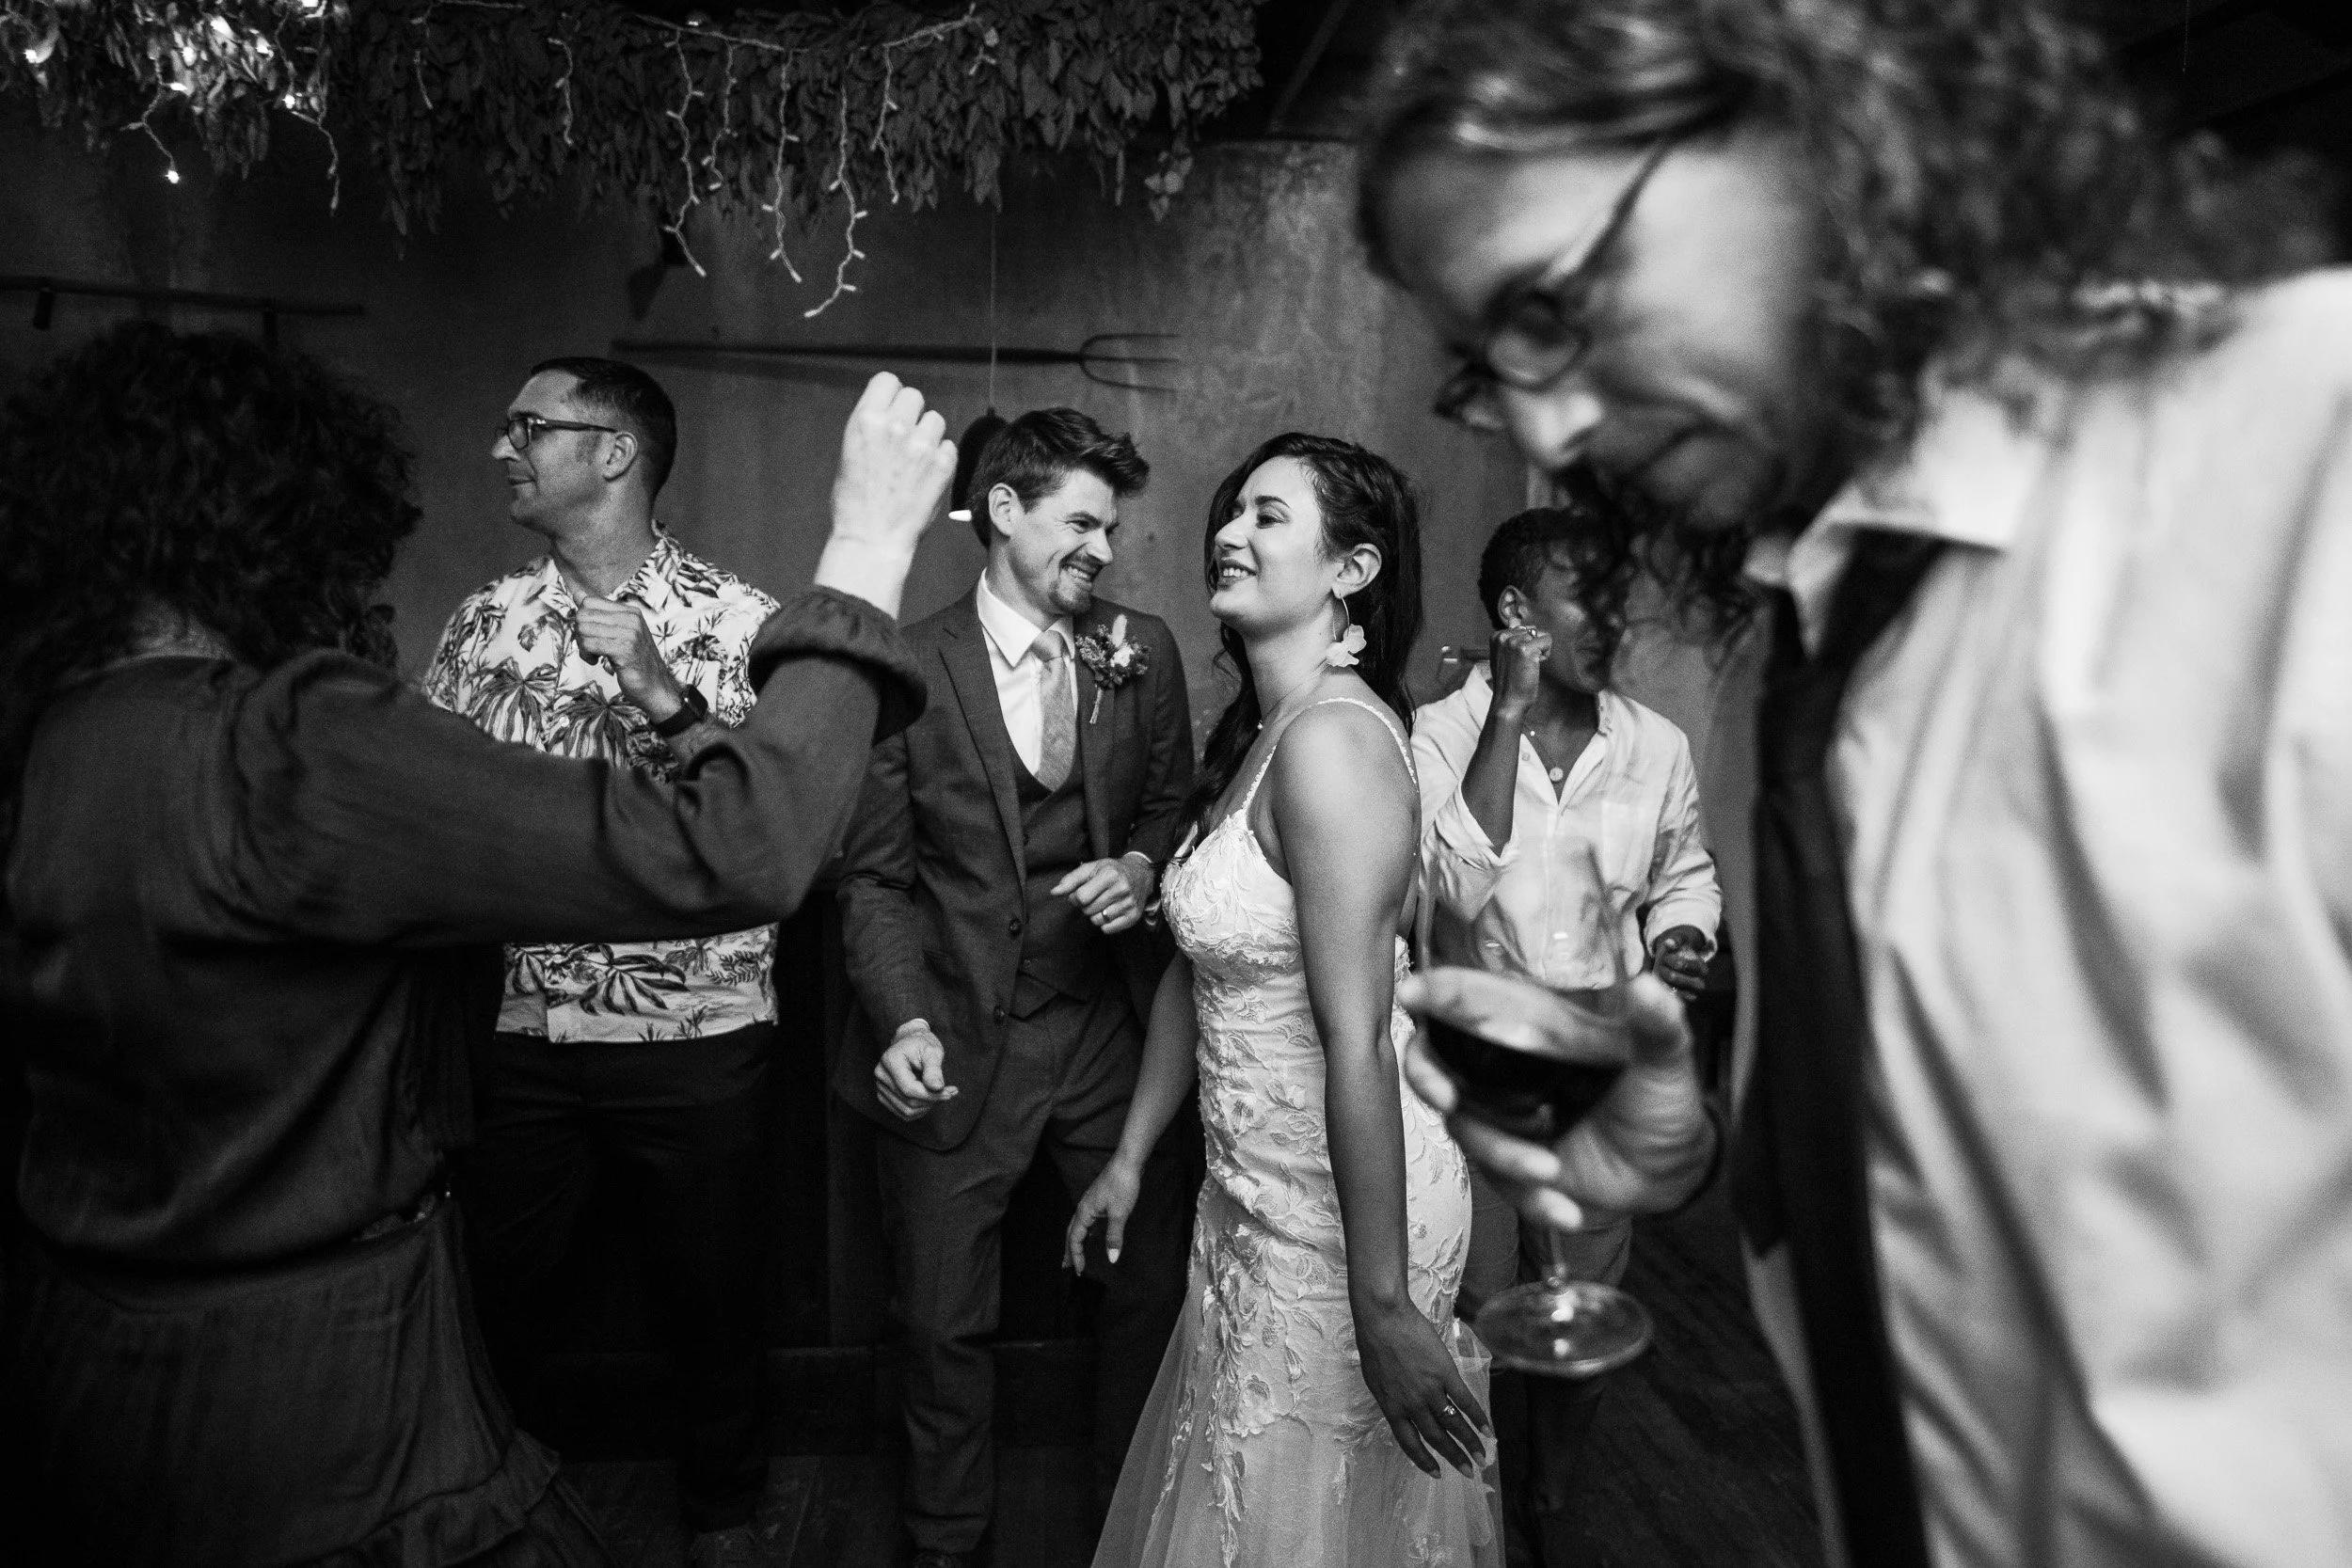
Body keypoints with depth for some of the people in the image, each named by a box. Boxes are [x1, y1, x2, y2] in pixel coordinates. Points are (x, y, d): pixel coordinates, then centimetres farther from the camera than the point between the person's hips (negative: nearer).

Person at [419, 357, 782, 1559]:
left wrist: (665, 696, -24)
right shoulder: (487, 620, 6)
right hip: (517, 1030, 3)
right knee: (490, 1290, 15)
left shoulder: (735, 620, -5)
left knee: (713, 1291, 12)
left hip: (695, 1032, -2)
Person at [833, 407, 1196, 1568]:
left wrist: (1144, 868, -9)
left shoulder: (1144, 652, 2)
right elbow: (875, 874, -5)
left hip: (1116, 1033, 3)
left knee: (1150, 1293, 13)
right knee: (942, 1323, 11)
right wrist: (904, 1020, -17)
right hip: (961, 1046, -2)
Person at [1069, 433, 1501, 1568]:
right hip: (1255, 1188, 9)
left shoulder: (1334, 739, -23)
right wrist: (1129, 1158, 16)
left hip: (1347, 1209, -9)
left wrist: (1384, 1304, -23)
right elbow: (1199, 969, 12)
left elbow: (1356, 1042, -26)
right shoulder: (1251, 734, 6)